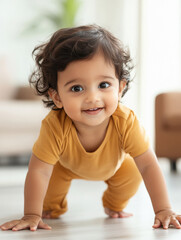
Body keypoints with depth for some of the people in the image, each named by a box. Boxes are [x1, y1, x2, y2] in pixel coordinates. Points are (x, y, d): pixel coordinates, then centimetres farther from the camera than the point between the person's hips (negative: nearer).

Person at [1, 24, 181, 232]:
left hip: (113, 164, 0)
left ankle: (115, 205, 19)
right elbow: (38, 170, -39)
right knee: (52, 179, -14)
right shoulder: (55, 127, -46)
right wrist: (32, 215, -41)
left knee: (131, 176, -15)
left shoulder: (125, 122, -44)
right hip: (67, 163, 0)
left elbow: (148, 165, -38)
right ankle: (53, 206, 23)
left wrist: (163, 210, -42)